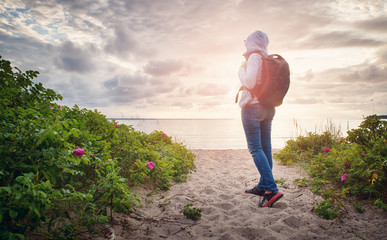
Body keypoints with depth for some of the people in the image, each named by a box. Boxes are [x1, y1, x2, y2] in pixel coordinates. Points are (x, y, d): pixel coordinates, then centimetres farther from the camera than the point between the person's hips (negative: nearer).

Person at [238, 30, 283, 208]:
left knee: (255, 148, -9)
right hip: (268, 108, 8)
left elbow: (249, 82, -18)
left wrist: (241, 70, 0)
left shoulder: (254, 57, -8)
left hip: (253, 105, -8)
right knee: (265, 148, 9)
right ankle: (263, 186, 18)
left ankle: (272, 189, -14)